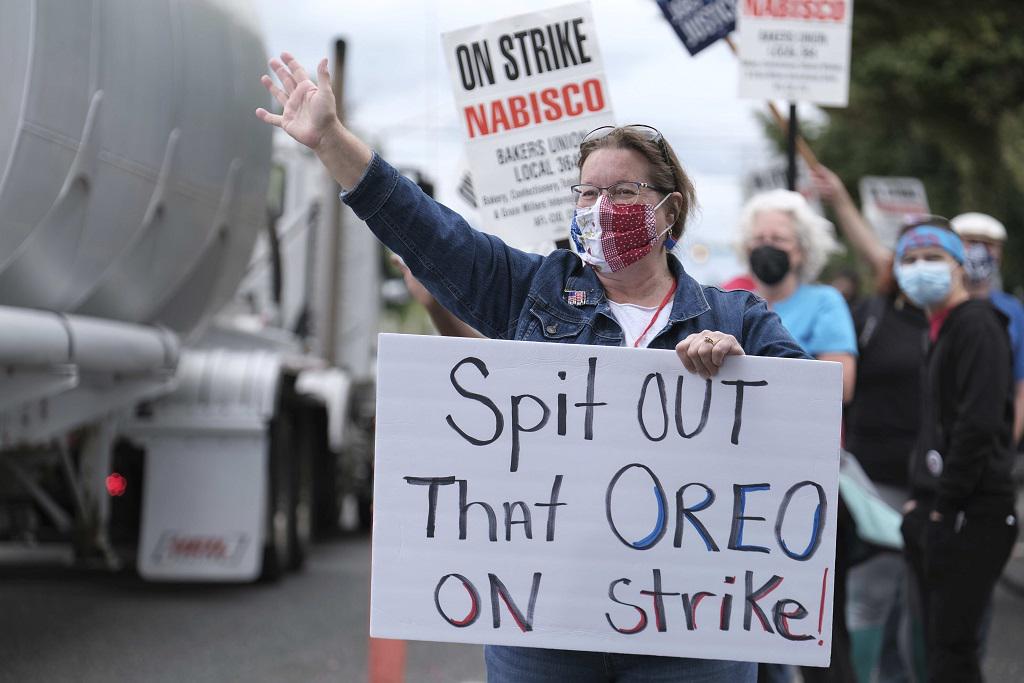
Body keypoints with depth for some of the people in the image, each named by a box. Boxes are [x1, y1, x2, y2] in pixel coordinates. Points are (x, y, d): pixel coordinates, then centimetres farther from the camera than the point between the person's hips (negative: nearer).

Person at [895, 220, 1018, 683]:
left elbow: (980, 424, -20)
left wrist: (944, 503, -17)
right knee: (939, 643, 11)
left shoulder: (977, 325, -12)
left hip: (970, 517, -10)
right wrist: (921, 498, 16)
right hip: (937, 511, 10)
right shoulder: (941, 330, 19)